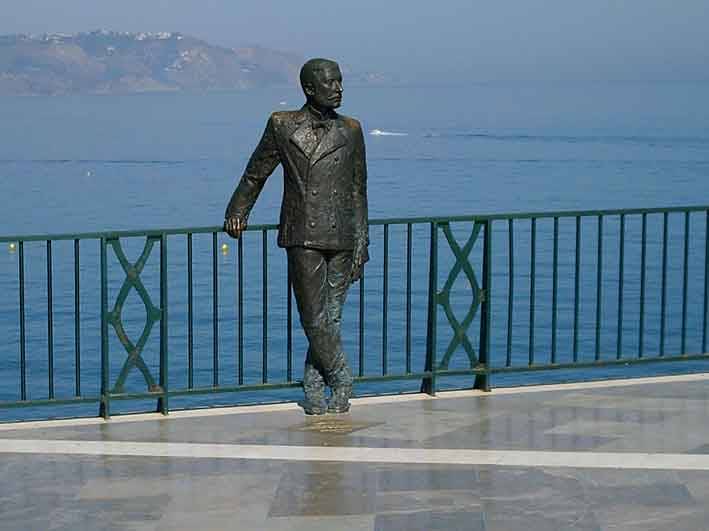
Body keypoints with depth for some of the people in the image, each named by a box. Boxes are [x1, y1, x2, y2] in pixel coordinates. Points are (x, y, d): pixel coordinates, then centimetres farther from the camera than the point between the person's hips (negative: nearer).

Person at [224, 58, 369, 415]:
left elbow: (358, 193, 12)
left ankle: (314, 395, 13)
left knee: (330, 319, 4)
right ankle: (341, 382, 12)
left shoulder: (350, 131, 9)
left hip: (341, 239, 2)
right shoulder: (283, 126, 2)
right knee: (315, 319, -5)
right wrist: (237, 212, 10)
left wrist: (361, 247, 9)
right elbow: (255, 173, 14)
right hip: (304, 238, -2)